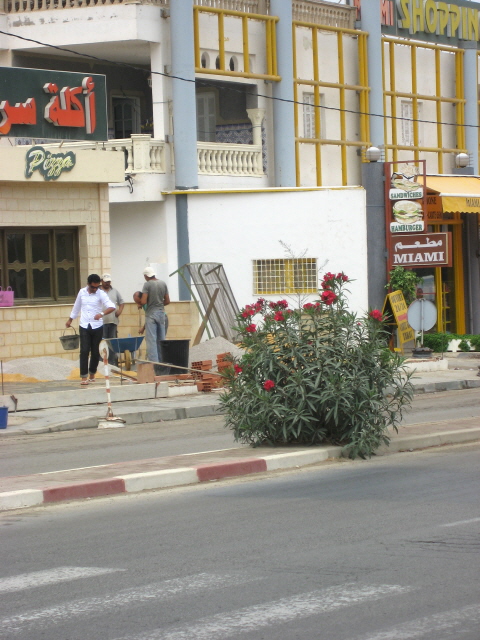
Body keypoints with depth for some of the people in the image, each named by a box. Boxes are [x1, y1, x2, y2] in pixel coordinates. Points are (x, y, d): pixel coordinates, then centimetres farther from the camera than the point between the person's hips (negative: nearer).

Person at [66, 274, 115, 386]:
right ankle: (84, 377, -10)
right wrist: (70, 320, 26)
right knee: (84, 351, -9)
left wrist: (102, 313, -39)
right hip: (84, 327, 1)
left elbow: (111, 307, -21)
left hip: (97, 327, -1)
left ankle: (92, 374, 24)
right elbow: (76, 307, 18)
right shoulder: (82, 292, 2)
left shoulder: (101, 294, -8)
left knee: (95, 352, 7)